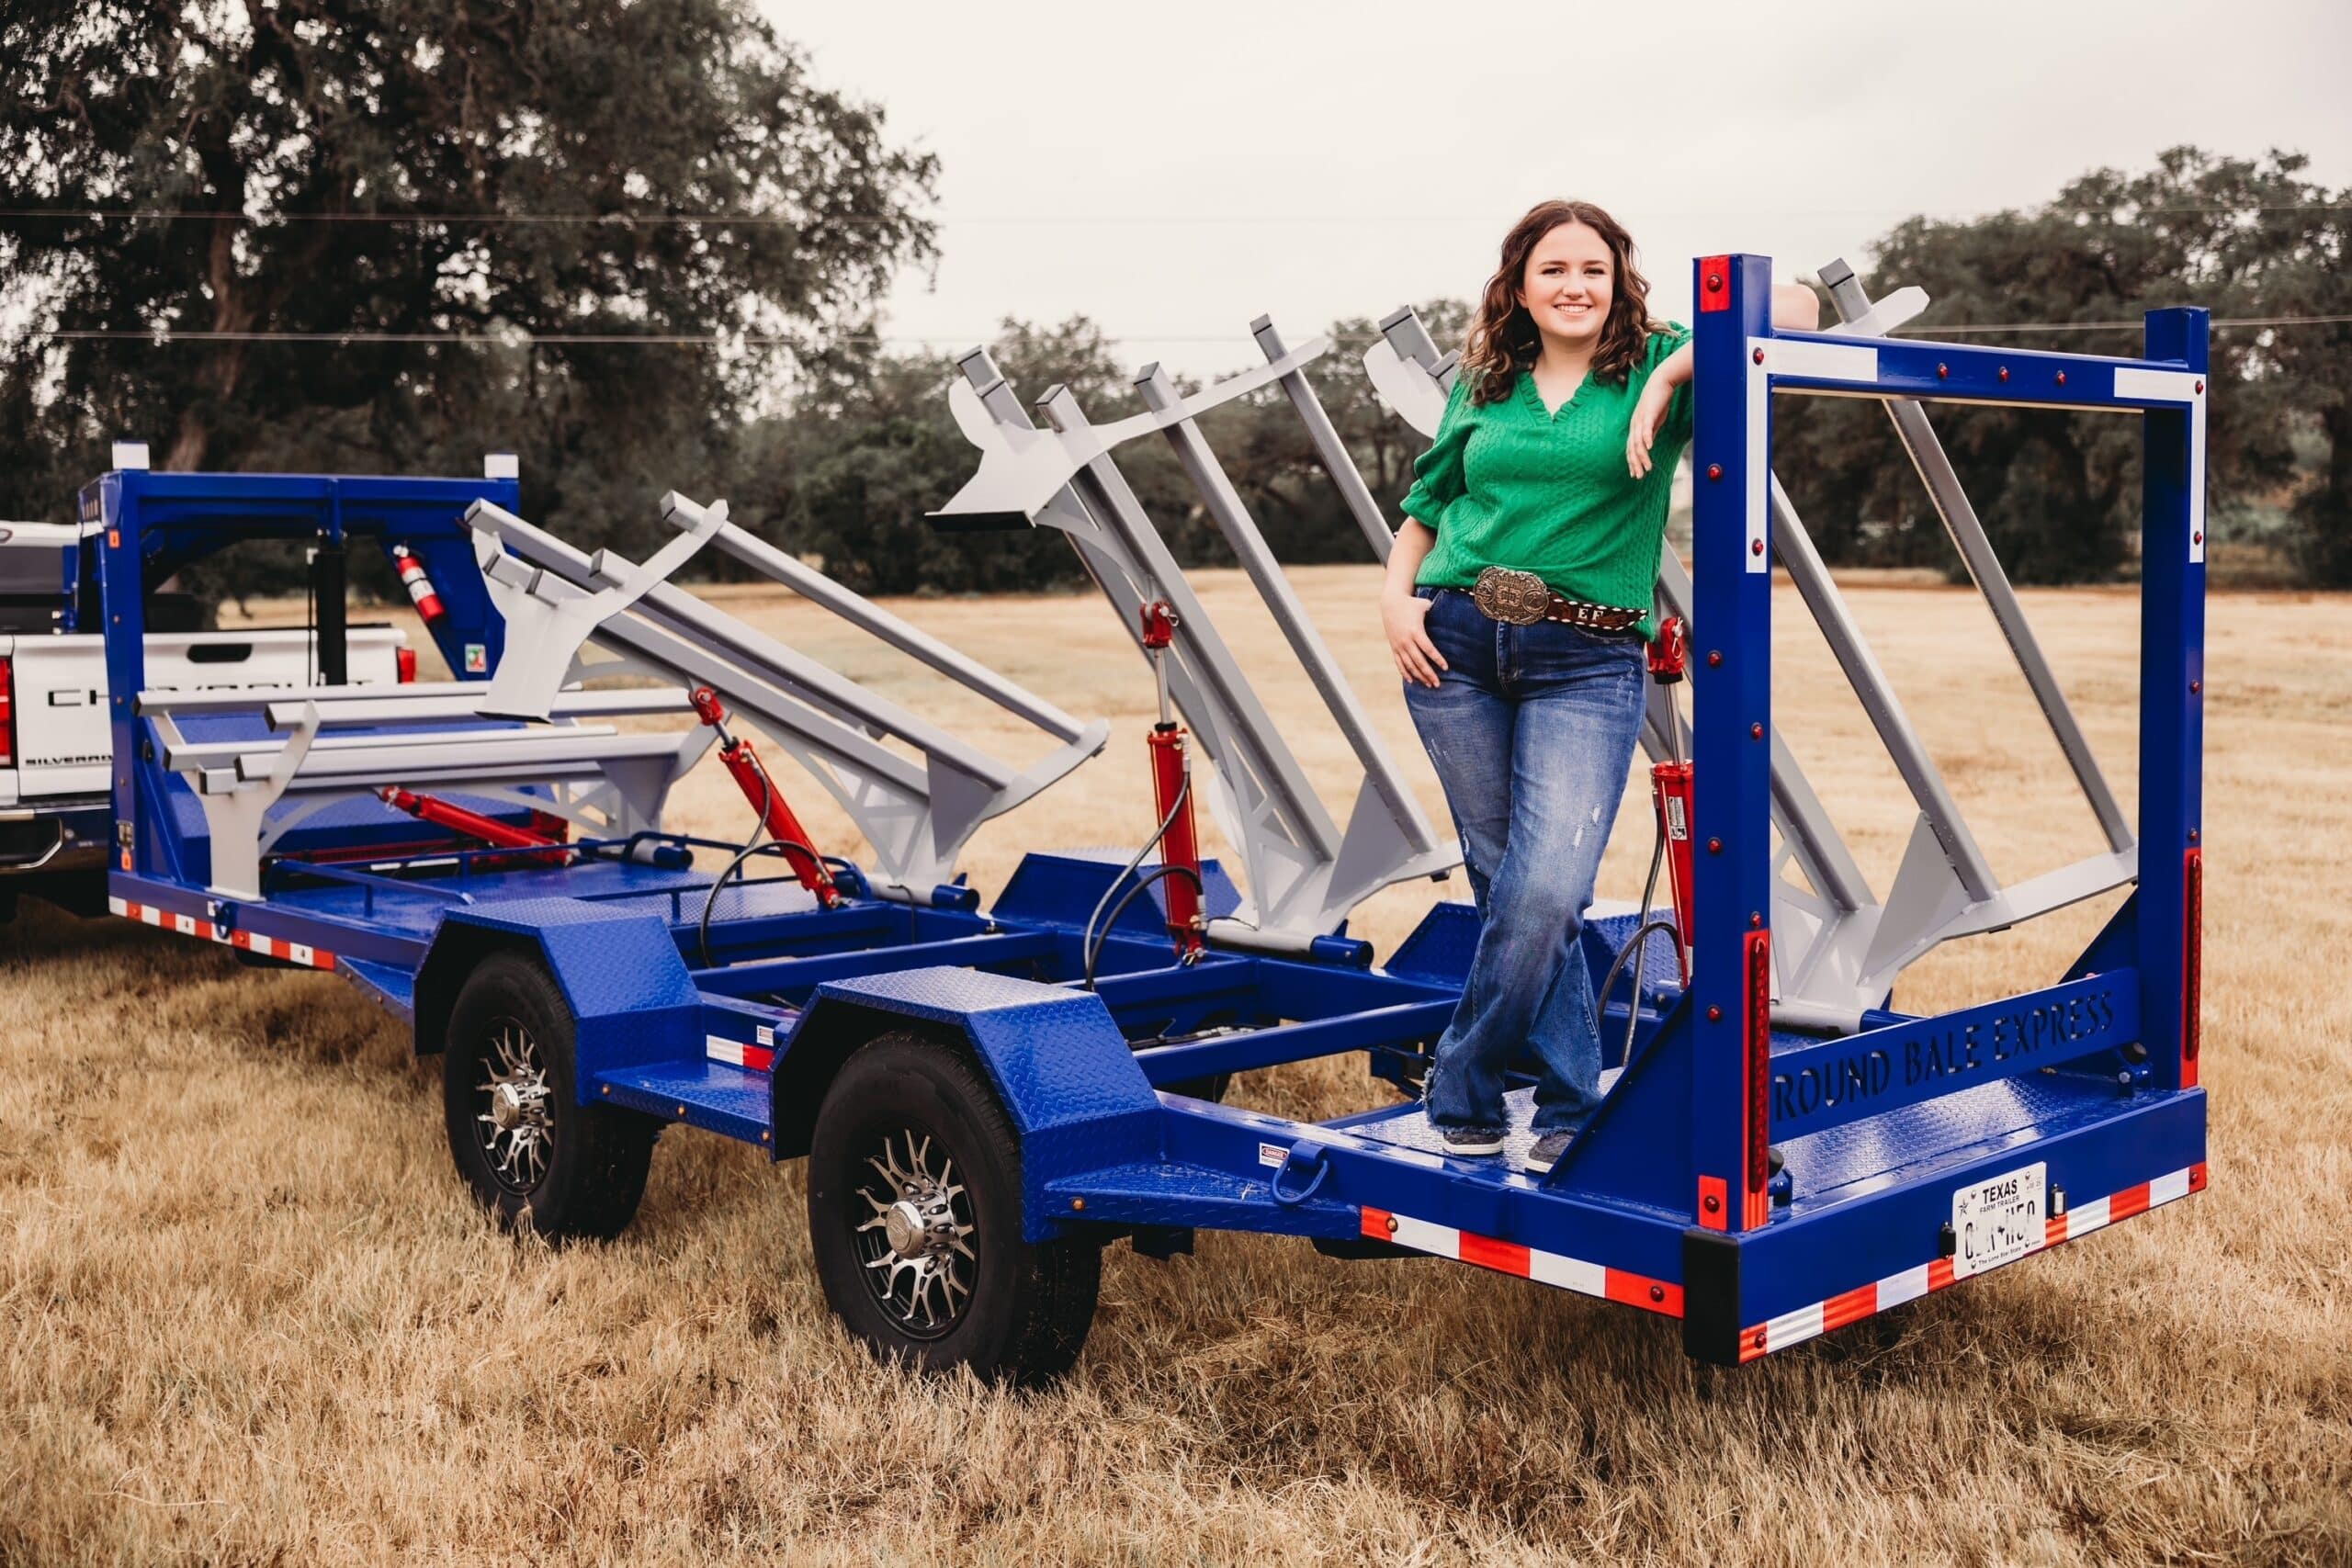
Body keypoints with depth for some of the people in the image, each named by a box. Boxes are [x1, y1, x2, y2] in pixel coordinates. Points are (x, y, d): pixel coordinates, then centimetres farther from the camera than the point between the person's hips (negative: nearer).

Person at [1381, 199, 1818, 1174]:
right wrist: (1396, 593, 6)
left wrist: (1673, 373, -19)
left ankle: (1459, 1093, 6)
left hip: (1588, 664, -3)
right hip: (1455, 644, 3)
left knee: (1544, 893, -15)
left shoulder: (1658, 369, 3)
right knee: (1507, 884, 5)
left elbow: (1794, 309, -8)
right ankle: (1570, 1103, 19)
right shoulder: (1480, 386, 13)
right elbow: (1427, 502, 22)